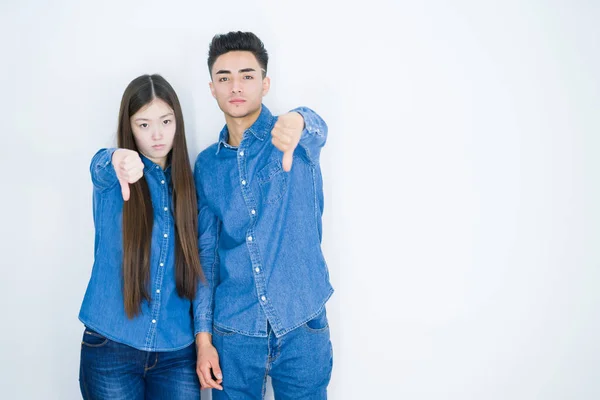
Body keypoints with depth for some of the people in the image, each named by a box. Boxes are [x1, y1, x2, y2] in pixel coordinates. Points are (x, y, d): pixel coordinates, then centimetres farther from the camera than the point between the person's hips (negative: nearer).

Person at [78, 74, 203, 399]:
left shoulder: (187, 182, 4)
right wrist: (120, 160, -52)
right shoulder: (111, 179, -3)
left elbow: (198, 268, 7)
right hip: (111, 349, -1)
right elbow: (101, 167, -29)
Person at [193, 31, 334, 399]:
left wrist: (296, 122, -52)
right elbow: (206, 254, 7)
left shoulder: (300, 143, -3)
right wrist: (204, 336, 2)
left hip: (302, 330, -2)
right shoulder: (208, 165, 5)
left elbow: (317, 128, -28)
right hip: (233, 333, 2)